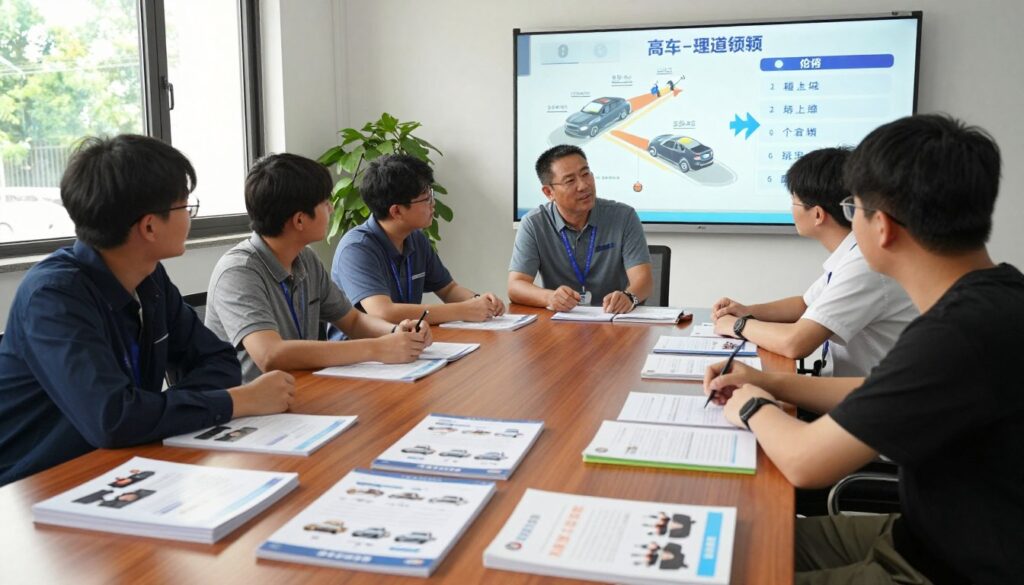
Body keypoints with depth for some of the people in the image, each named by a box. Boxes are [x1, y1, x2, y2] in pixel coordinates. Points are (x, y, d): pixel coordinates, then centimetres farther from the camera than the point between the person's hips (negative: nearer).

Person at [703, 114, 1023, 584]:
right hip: (930, 535, 8)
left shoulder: (963, 333, -32)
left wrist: (755, 408, -5)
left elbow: (806, 461, -25)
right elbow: (884, 394, 14)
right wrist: (771, 384, 7)